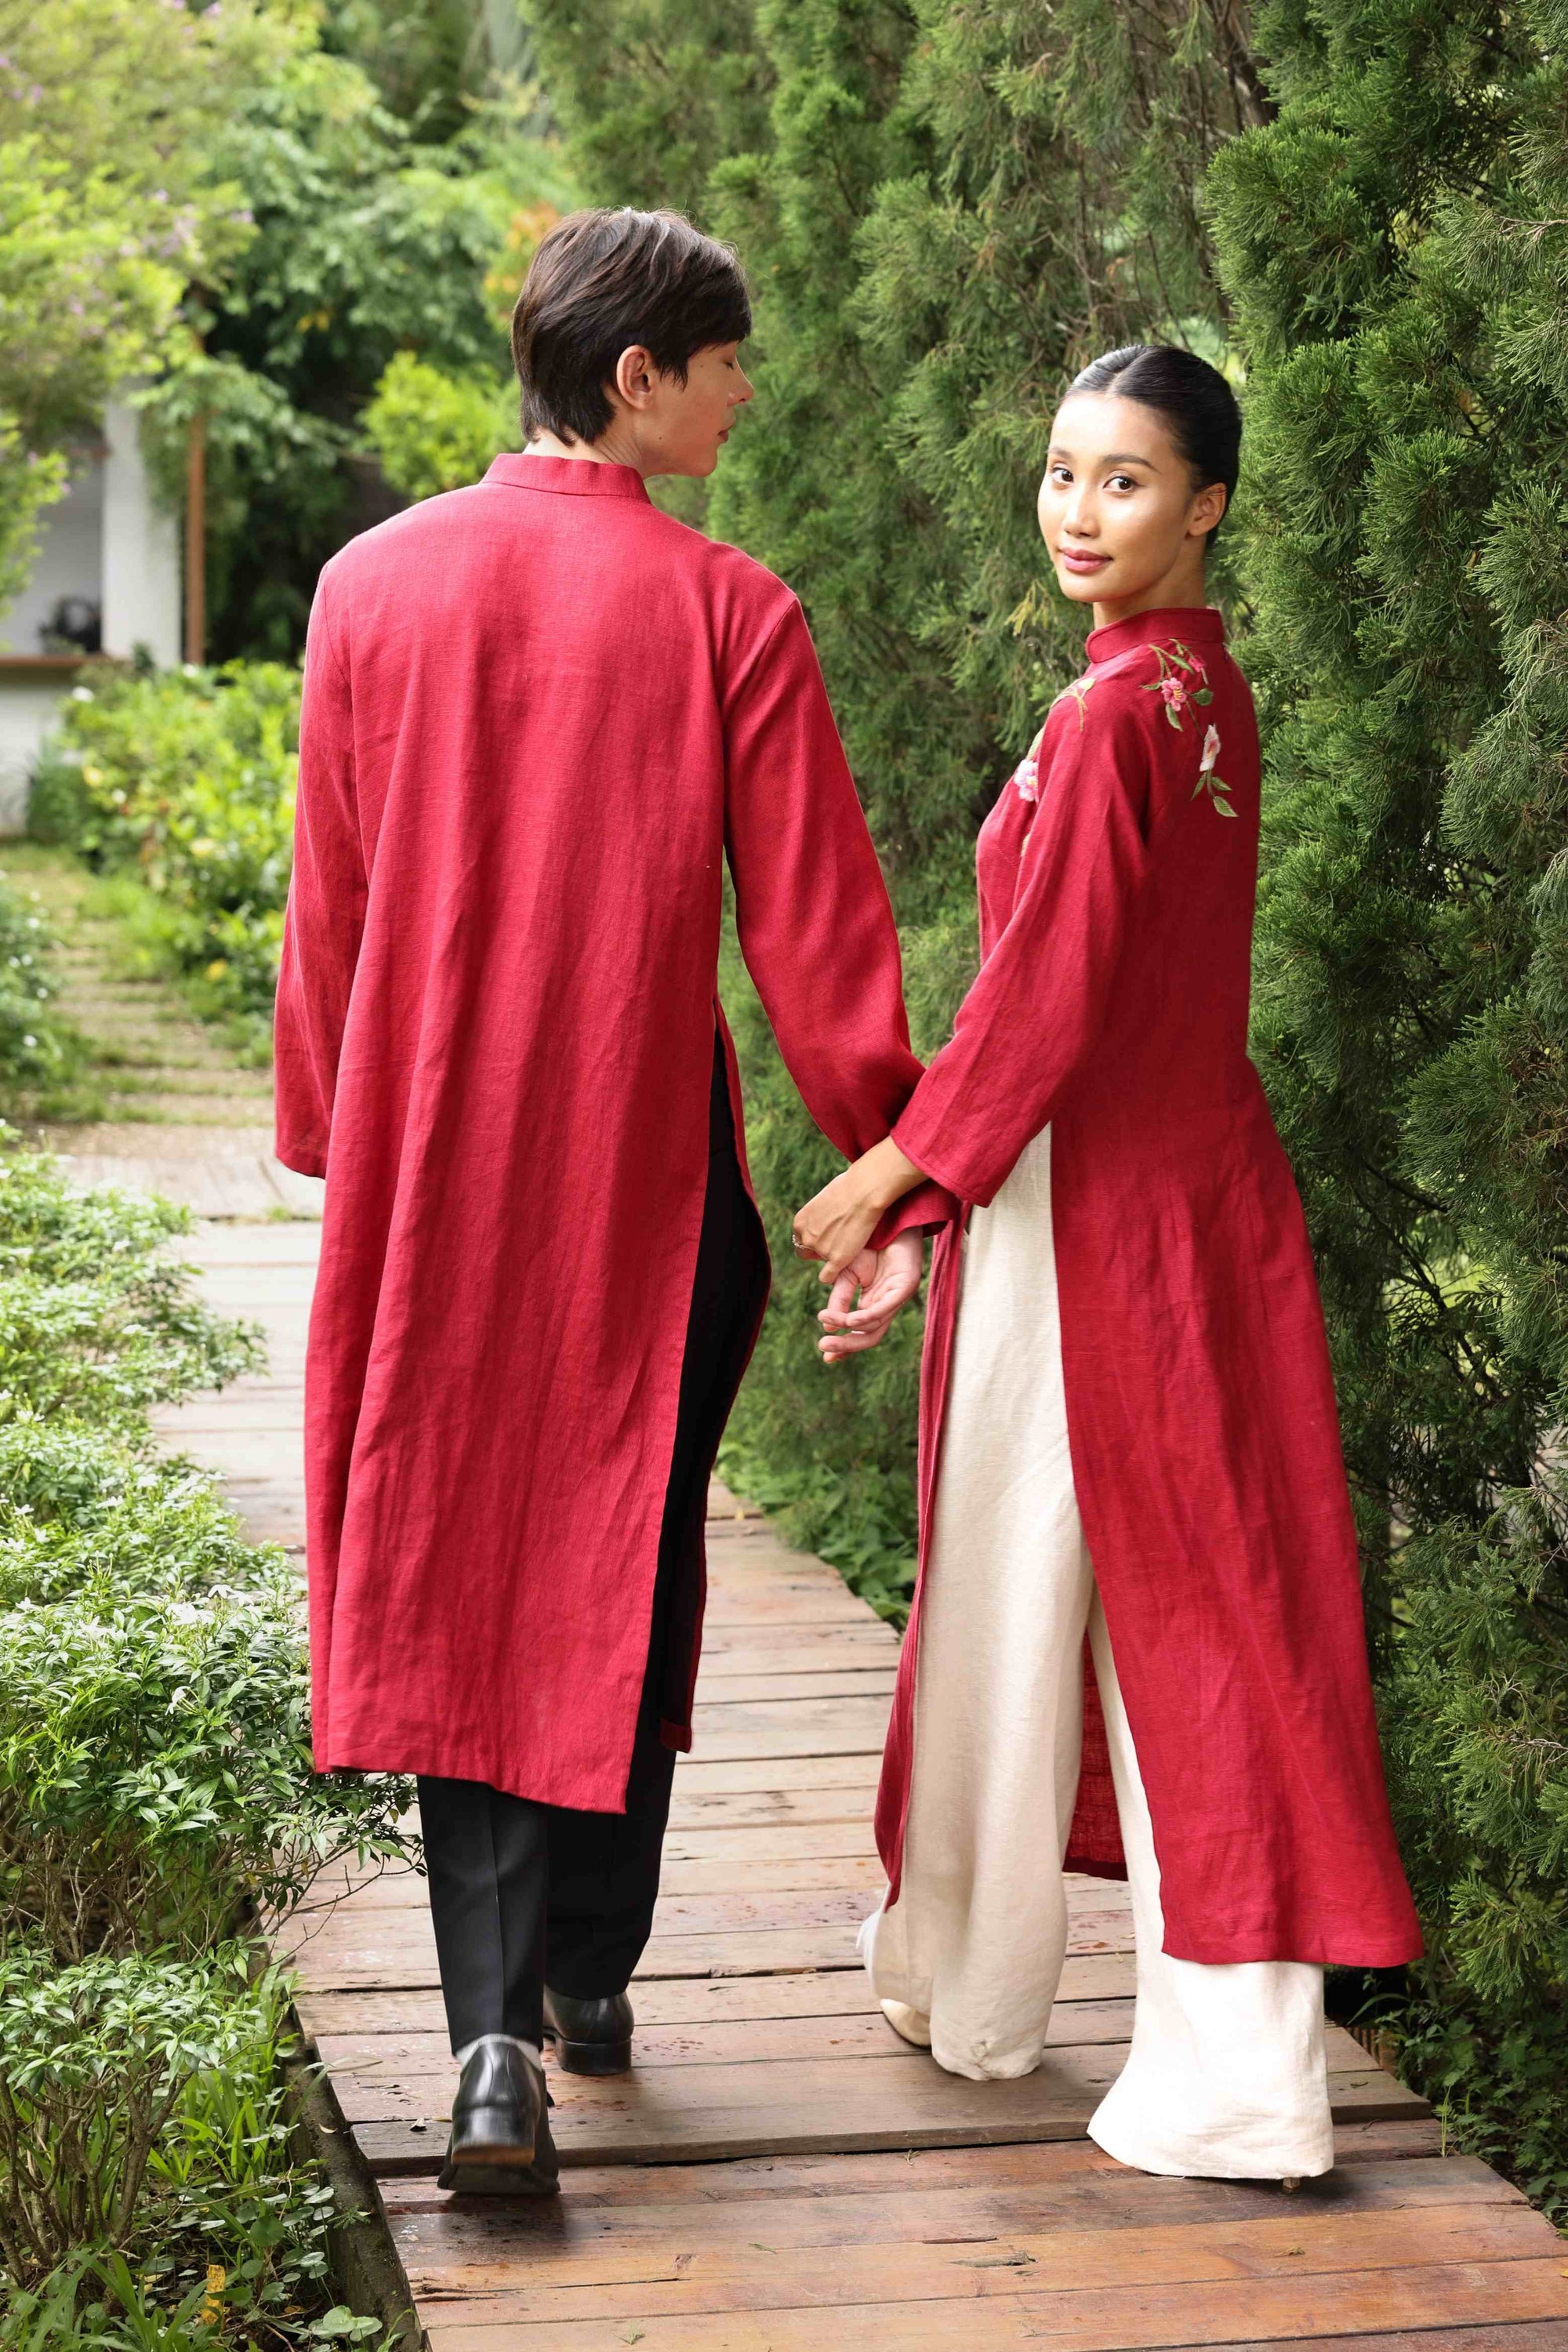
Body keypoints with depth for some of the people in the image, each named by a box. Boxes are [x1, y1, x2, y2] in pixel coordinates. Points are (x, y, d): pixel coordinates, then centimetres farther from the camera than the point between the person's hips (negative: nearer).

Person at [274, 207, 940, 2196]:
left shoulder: (371, 584, 1)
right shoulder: (726, 614, -8)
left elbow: (326, 905, 7)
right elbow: (815, 925, -7)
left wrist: (330, 1135, 18)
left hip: (427, 1171, 2)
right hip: (646, 1170, -2)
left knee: (449, 1575, 9)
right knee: (617, 1578, 12)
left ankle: (496, 2041, 2)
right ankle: (583, 1983, 23)